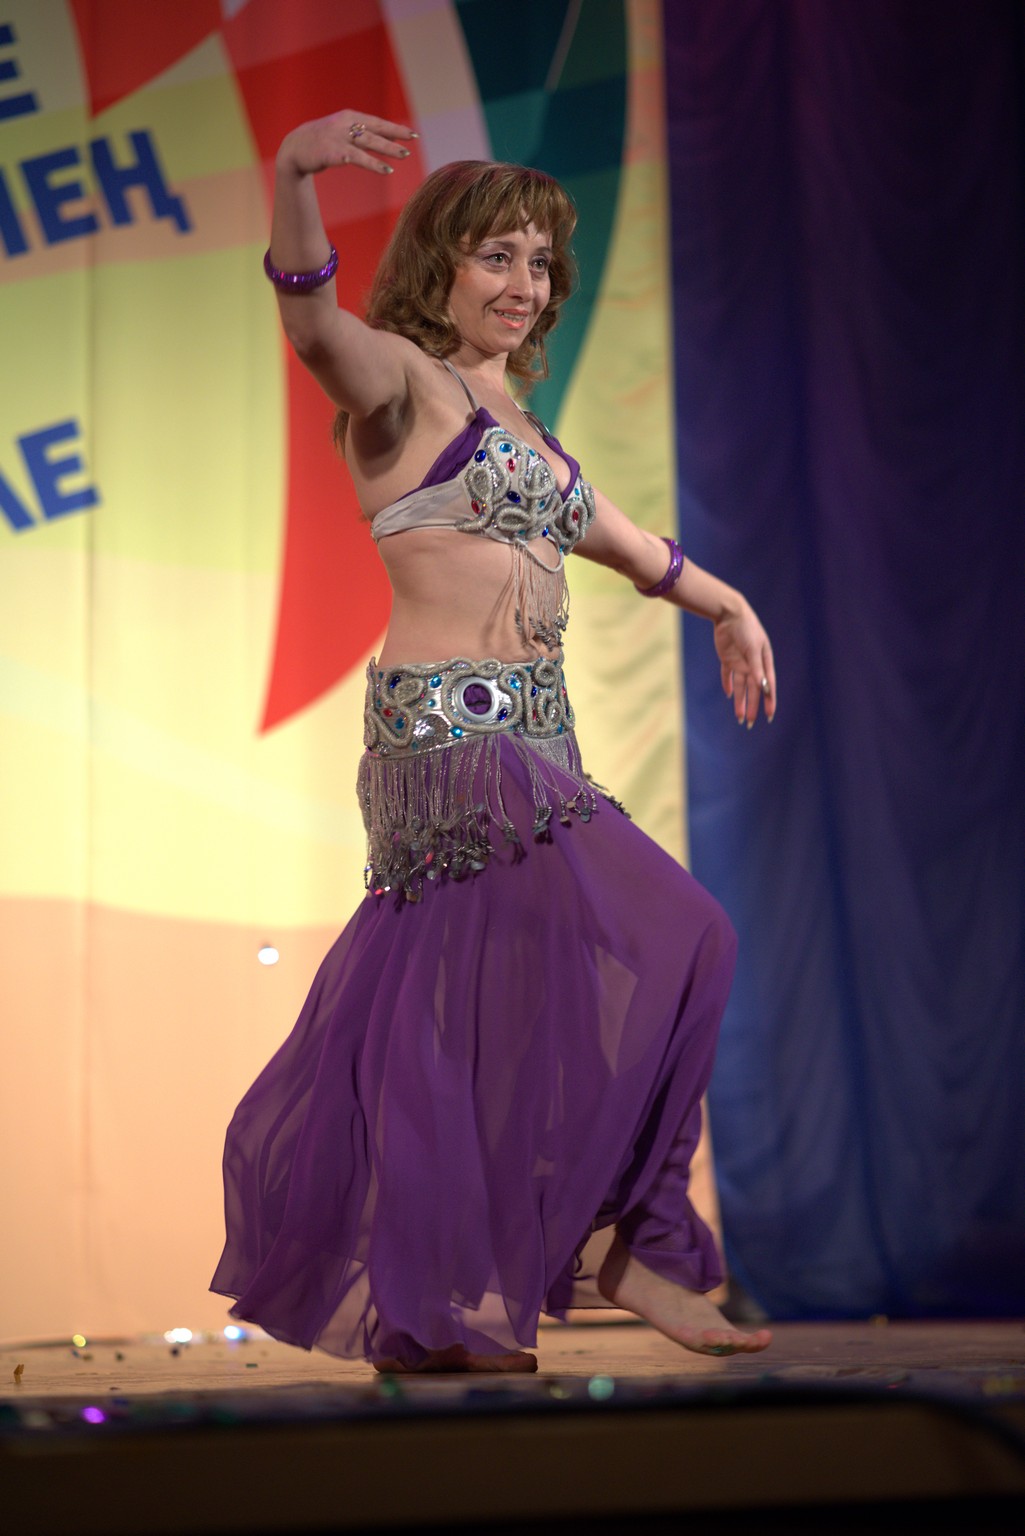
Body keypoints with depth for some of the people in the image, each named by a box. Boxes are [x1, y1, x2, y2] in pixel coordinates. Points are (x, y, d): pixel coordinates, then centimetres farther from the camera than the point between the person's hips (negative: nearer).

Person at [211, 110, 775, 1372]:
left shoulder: (513, 421, 21)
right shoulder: (404, 381, -4)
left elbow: (615, 536, 36)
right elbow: (317, 330, -27)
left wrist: (727, 606, 45)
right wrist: (292, 179, -45)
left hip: (529, 740, 8)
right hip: (452, 734, -8)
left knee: (443, 1010, 11)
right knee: (661, 944, -11)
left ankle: (419, 1311, 19)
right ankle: (613, 1241, -2)